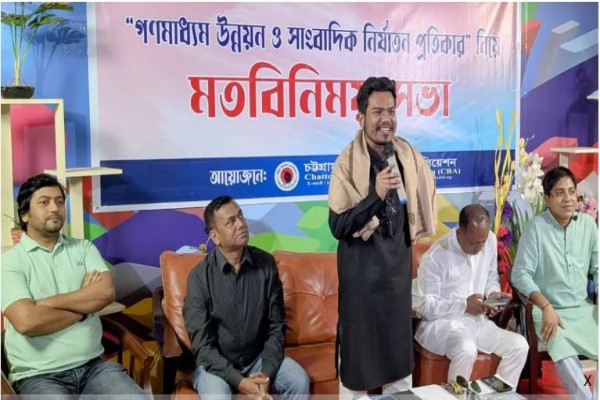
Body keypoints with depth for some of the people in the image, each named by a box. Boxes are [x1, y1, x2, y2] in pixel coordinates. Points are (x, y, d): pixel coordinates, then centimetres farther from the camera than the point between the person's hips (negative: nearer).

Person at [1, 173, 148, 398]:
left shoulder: (84, 248, 11)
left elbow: (107, 293, -6)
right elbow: (27, 321, -16)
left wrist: (48, 302, -10)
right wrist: (84, 306, -4)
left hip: (93, 366, 4)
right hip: (39, 376, -3)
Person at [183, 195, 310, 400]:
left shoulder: (266, 263, -6)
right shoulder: (200, 276, -15)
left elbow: (276, 326, -2)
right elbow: (202, 344, -15)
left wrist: (266, 373, -15)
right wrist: (239, 381, -23)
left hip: (260, 358, 3)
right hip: (216, 364, -3)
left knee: (299, 381, -21)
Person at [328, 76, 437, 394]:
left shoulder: (407, 153, -1)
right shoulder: (347, 162, -16)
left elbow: (425, 189, 18)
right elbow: (338, 227, -20)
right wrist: (376, 193, -29)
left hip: (399, 256, 5)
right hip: (361, 262, -5)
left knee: (398, 330, 16)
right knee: (361, 332, 5)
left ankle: (394, 388, 33)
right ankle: (360, 389, 23)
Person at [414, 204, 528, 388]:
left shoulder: (491, 240, -1)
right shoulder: (436, 256, -19)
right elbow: (425, 306, -16)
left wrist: (492, 293, -6)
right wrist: (464, 305, -23)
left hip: (477, 320, 6)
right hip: (441, 322, -6)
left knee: (519, 346, -12)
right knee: (466, 350, -36)